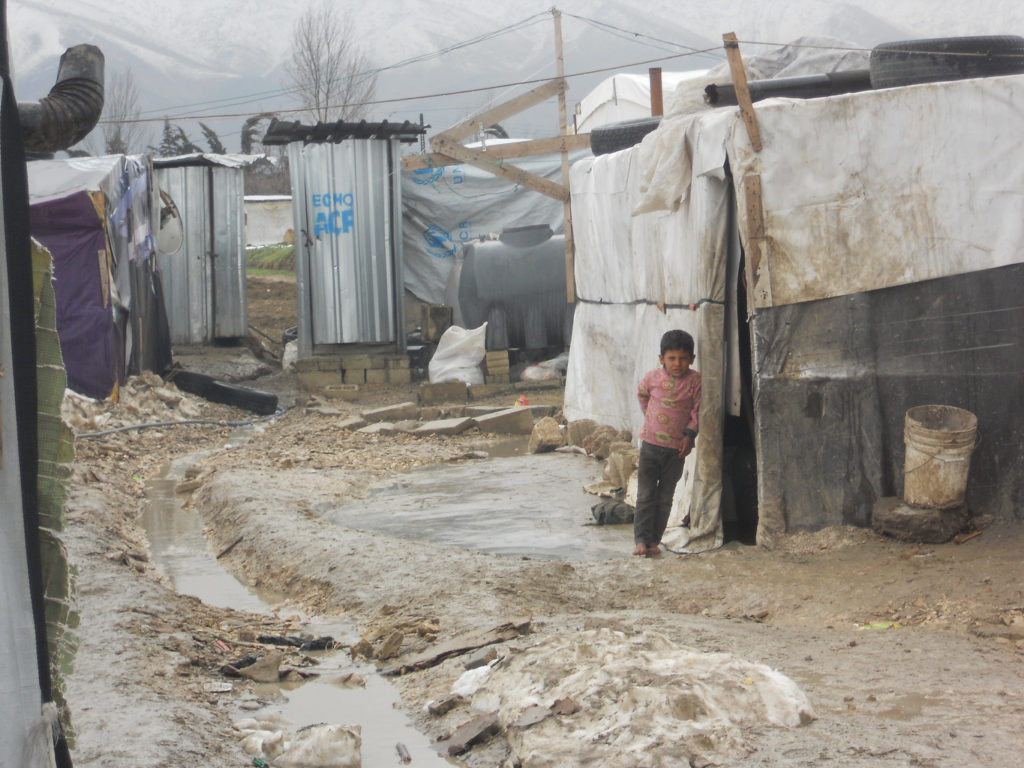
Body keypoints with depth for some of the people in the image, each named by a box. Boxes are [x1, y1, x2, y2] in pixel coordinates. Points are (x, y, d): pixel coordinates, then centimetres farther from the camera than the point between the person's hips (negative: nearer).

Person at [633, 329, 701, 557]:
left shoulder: (695, 381, -7)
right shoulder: (653, 378, -2)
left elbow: (698, 410, -2)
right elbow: (641, 394, 19)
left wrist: (689, 434, -11)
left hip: (677, 448, 0)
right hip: (651, 443, 0)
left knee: (665, 497, 6)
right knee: (645, 495, -4)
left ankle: (654, 540, 13)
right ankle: (641, 540, -3)